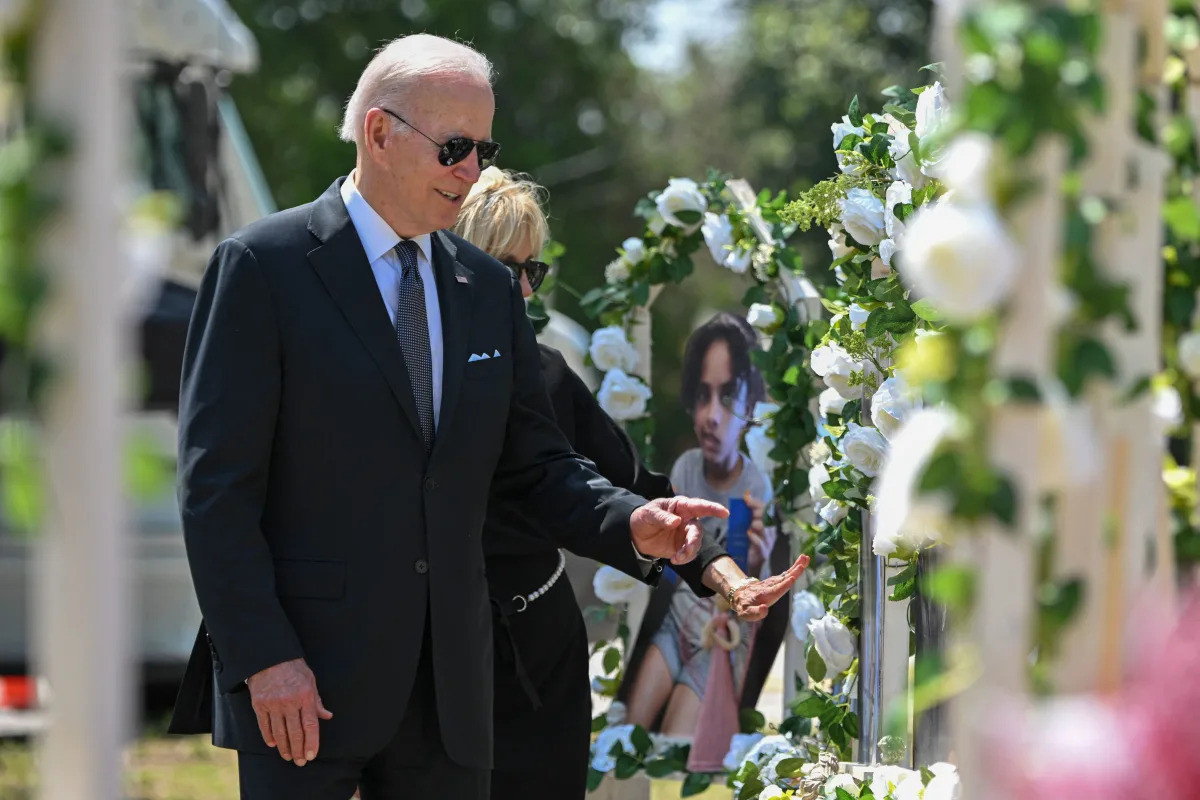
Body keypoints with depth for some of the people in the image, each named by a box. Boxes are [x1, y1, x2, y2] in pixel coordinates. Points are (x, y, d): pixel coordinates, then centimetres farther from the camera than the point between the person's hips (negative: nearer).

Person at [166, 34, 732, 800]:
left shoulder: (489, 287, 13)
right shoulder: (264, 266, -5)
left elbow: (538, 463, 15)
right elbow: (217, 481, -9)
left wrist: (631, 524, -6)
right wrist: (264, 658, -16)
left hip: (450, 683, 5)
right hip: (303, 680, -5)